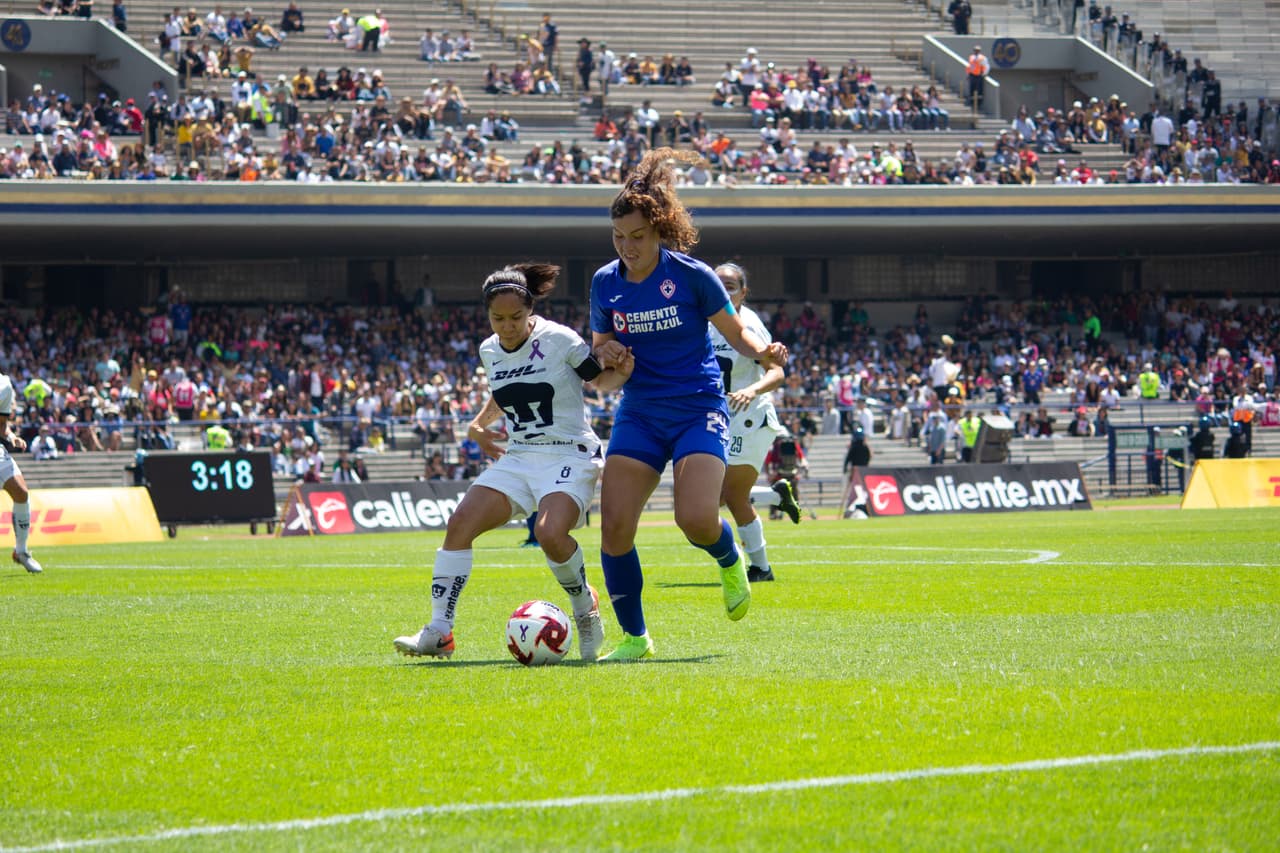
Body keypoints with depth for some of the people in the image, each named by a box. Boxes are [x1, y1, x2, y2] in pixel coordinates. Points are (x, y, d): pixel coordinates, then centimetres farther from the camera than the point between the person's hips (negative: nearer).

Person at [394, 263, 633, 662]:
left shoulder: (559, 341, -10)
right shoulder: (490, 351, 7)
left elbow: (603, 381, 0)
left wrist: (621, 371, -22)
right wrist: (479, 426, 10)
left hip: (569, 457, -6)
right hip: (518, 459, 6)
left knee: (551, 532, -31)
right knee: (460, 522, -15)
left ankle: (586, 610, -2)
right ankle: (438, 632, -12)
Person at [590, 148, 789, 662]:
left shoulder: (691, 276, -9)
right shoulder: (606, 282, 2)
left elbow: (737, 334, 0)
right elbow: (600, 346, 15)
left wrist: (764, 353, -21)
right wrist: (606, 356, -9)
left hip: (698, 410, -4)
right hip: (639, 415, 4)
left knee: (697, 519, -23)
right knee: (614, 526, -10)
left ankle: (730, 561, 16)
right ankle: (634, 637, 6)